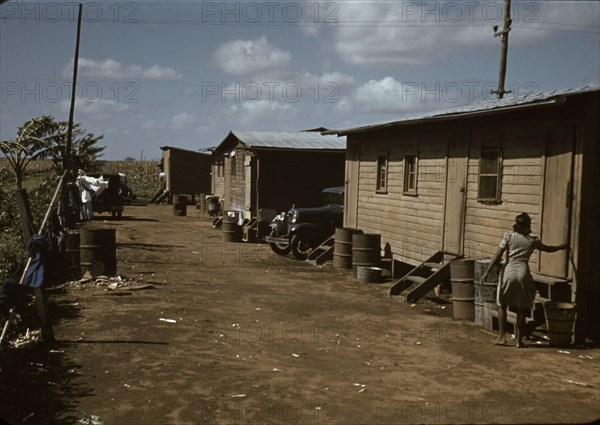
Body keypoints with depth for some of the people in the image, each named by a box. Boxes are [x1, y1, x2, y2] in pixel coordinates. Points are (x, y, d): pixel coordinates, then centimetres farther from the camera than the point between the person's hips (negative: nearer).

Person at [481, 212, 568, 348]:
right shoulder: (533, 241, 7)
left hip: (508, 273, -1)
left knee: (502, 305, 14)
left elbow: (498, 256, -5)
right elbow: (548, 249, 26)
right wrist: (561, 247, 45)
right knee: (521, 309, 10)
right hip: (523, 274, 1)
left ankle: (501, 336, 9)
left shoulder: (509, 236, 1)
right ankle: (519, 340, 13)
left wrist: (487, 272, -5)